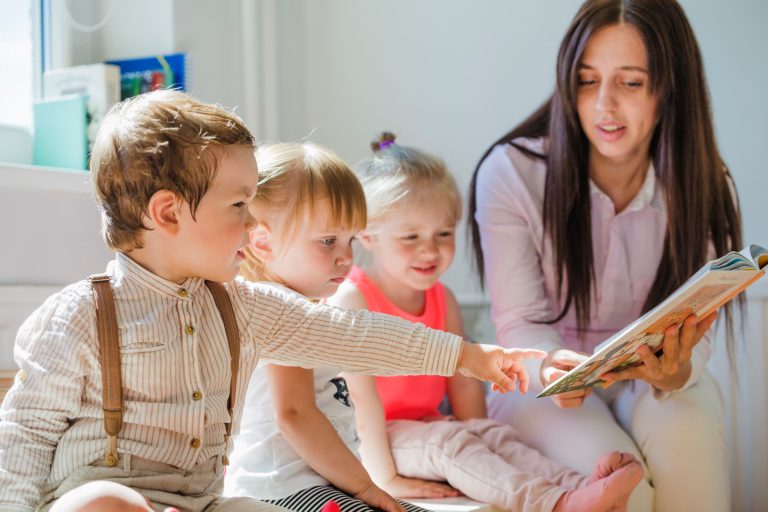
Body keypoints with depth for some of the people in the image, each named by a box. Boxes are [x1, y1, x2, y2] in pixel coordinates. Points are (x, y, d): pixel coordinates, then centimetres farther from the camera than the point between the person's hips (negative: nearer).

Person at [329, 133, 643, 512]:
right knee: (447, 442, -30)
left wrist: (478, 462, -3)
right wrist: (384, 477, -24)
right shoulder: (353, 299, -16)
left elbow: (464, 382, 6)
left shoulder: (442, 299, 7)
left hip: (427, 426, 7)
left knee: (494, 433, -17)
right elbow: (360, 393, -21)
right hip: (369, 439, -7)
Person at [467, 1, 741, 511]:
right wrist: (550, 368, -39)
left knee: (687, 435, -32)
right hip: (546, 381, -2)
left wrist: (676, 371, -36)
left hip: (653, 378, 2)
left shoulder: (703, 188, -8)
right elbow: (520, 321, -15)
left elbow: (693, 333, -11)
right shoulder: (511, 173, -15)